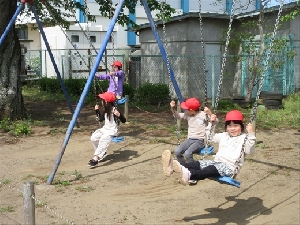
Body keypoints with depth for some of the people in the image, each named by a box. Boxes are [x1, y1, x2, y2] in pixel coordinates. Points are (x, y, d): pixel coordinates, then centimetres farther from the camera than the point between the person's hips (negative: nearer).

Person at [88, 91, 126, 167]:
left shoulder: (114, 110, -15)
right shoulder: (106, 110, 9)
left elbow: (124, 121, -17)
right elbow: (101, 119, 24)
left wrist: (119, 115, -36)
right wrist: (97, 110, 17)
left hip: (112, 131, -8)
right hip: (105, 129, 8)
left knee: (103, 140, -34)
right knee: (93, 137, -14)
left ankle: (95, 158, -38)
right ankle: (102, 153, 4)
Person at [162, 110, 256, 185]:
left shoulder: (243, 138, 2)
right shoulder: (224, 136, 24)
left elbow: (250, 151, -13)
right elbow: (212, 138, 37)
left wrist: (251, 134, -23)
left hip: (230, 166, -8)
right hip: (217, 162, 8)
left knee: (210, 169, -37)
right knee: (197, 164, -17)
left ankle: (189, 175, -65)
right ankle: (173, 166, -39)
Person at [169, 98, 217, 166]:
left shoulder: (203, 114, -9)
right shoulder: (187, 115, 8)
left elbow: (214, 121, -16)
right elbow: (177, 116, 17)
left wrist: (209, 113, -33)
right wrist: (172, 108, -1)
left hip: (199, 141, -6)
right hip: (190, 139, 6)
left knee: (187, 154, -31)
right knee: (177, 151, -16)